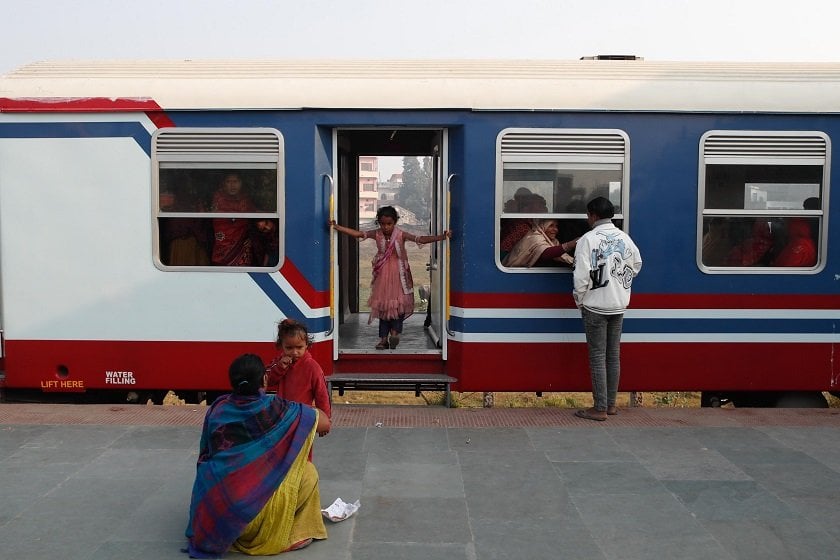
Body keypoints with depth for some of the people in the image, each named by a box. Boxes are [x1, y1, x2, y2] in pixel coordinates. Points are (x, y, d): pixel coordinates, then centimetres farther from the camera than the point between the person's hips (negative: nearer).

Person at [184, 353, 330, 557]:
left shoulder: (218, 407, 4)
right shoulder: (272, 408, -9)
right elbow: (324, 423, 0)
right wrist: (316, 413, 23)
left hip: (212, 510, 6)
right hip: (253, 504, -6)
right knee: (308, 472, 14)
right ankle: (298, 532, 17)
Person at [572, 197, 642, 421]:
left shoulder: (588, 239, -14)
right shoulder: (624, 238, 3)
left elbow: (582, 275, -17)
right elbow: (636, 266, 14)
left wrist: (579, 300, -2)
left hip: (595, 306, -5)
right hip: (619, 305, 6)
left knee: (597, 356, -1)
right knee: (613, 355, 13)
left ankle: (600, 409, 1)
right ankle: (611, 404, 20)